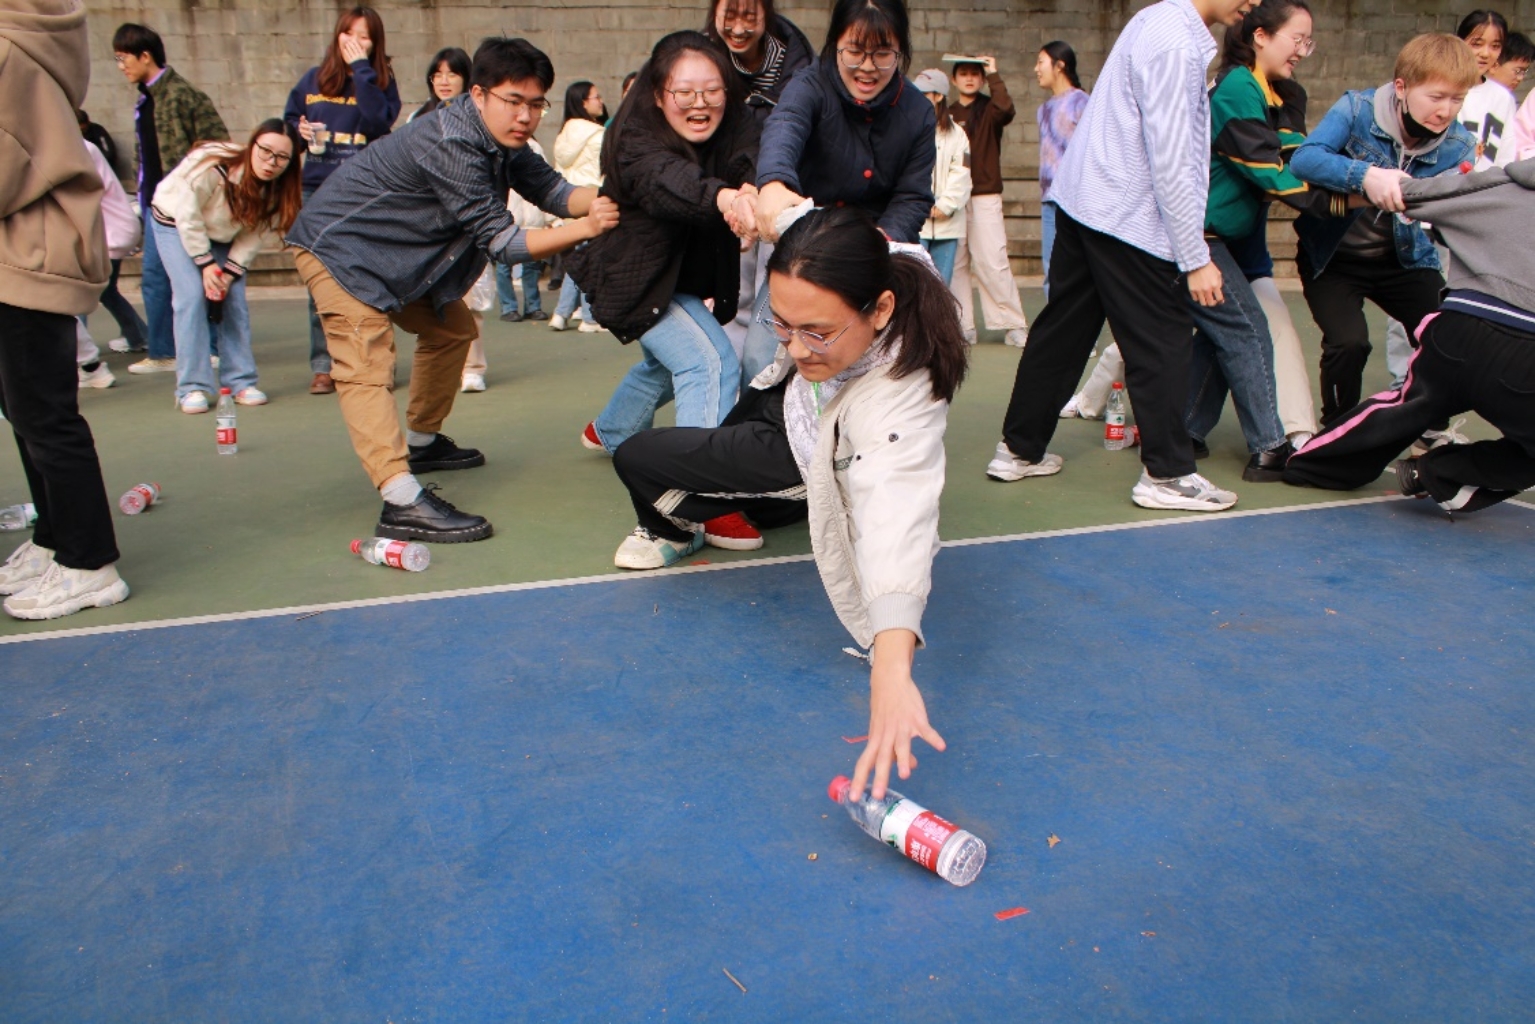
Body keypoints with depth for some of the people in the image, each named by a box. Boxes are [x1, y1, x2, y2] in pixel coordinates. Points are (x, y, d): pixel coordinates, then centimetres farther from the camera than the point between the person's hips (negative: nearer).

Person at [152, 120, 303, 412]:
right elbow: (188, 216, -25)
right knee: (192, 296, -15)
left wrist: (230, 272, -22)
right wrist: (206, 263, -23)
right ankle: (192, 387, -11)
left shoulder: (278, 191, -21)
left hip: (223, 234, 4)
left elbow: (255, 235, -15)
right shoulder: (212, 166, -35)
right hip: (176, 223, -4)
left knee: (235, 301, -6)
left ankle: (240, 382, 3)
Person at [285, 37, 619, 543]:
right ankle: (402, 503, -36)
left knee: (451, 328, 19)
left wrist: (595, 200, -28)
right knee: (367, 367, -21)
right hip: (338, 247, -10)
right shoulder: (450, 145, -29)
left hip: (397, 249, 10)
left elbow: (551, 189, -6)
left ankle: (421, 443, 34)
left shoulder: (502, 139, -1)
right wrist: (585, 228, -34)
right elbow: (500, 241, -28)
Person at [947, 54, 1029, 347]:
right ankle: (963, 325, 8)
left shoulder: (989, 109, 6)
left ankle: (1014, 325, -3)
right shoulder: (947, 115, 15)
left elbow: (1006, 109, -19)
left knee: (992, 262, -9)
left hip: (985, 195, -3)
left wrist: (994, 75, -9)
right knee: (955, 263, 1)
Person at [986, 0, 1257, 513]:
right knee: (1163, 340, -1)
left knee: (1063, 330, 14)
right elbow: (1169, 162, -20)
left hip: (1082, 201, 10)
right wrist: (1195, 259, -17)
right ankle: (1167, 474, 7)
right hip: (1124, 217, -10)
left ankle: (1018, 450, 22)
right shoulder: (1176, 43, -17)